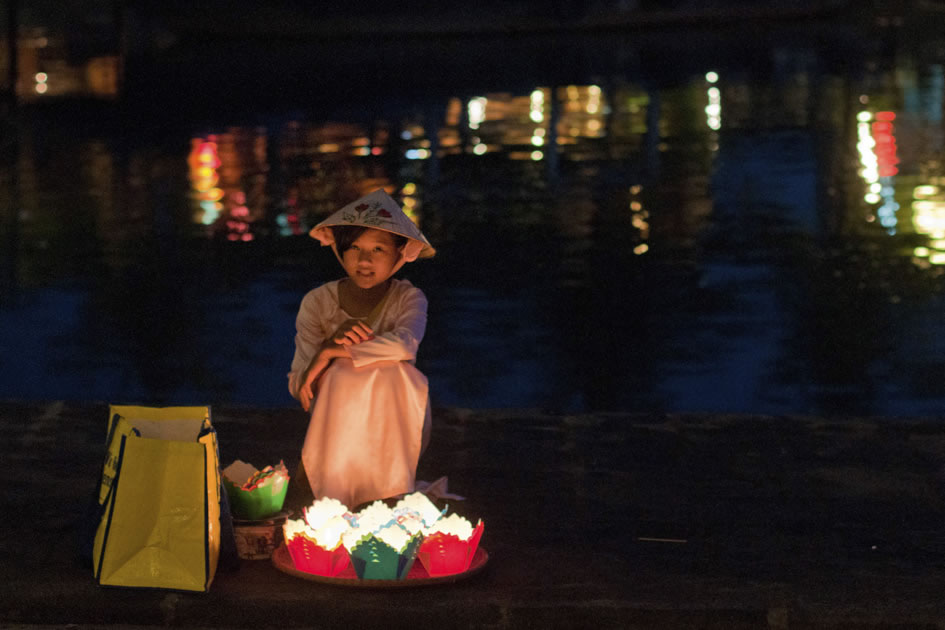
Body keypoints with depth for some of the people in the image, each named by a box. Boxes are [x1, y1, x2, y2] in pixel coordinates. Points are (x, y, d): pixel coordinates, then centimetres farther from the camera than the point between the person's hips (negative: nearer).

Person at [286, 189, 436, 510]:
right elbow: (298, 386, -10)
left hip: (396, 426, -1)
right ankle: (334, 498, -28)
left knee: (391, 372, -30)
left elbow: (406, 344, -31)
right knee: (344, 374, -29)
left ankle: (391, 499, -27)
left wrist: (333, 354, -30)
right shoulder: (318, 302, -3)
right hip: (337, 425, 1)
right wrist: (330, 345, -30)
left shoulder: (408, 299, -5)